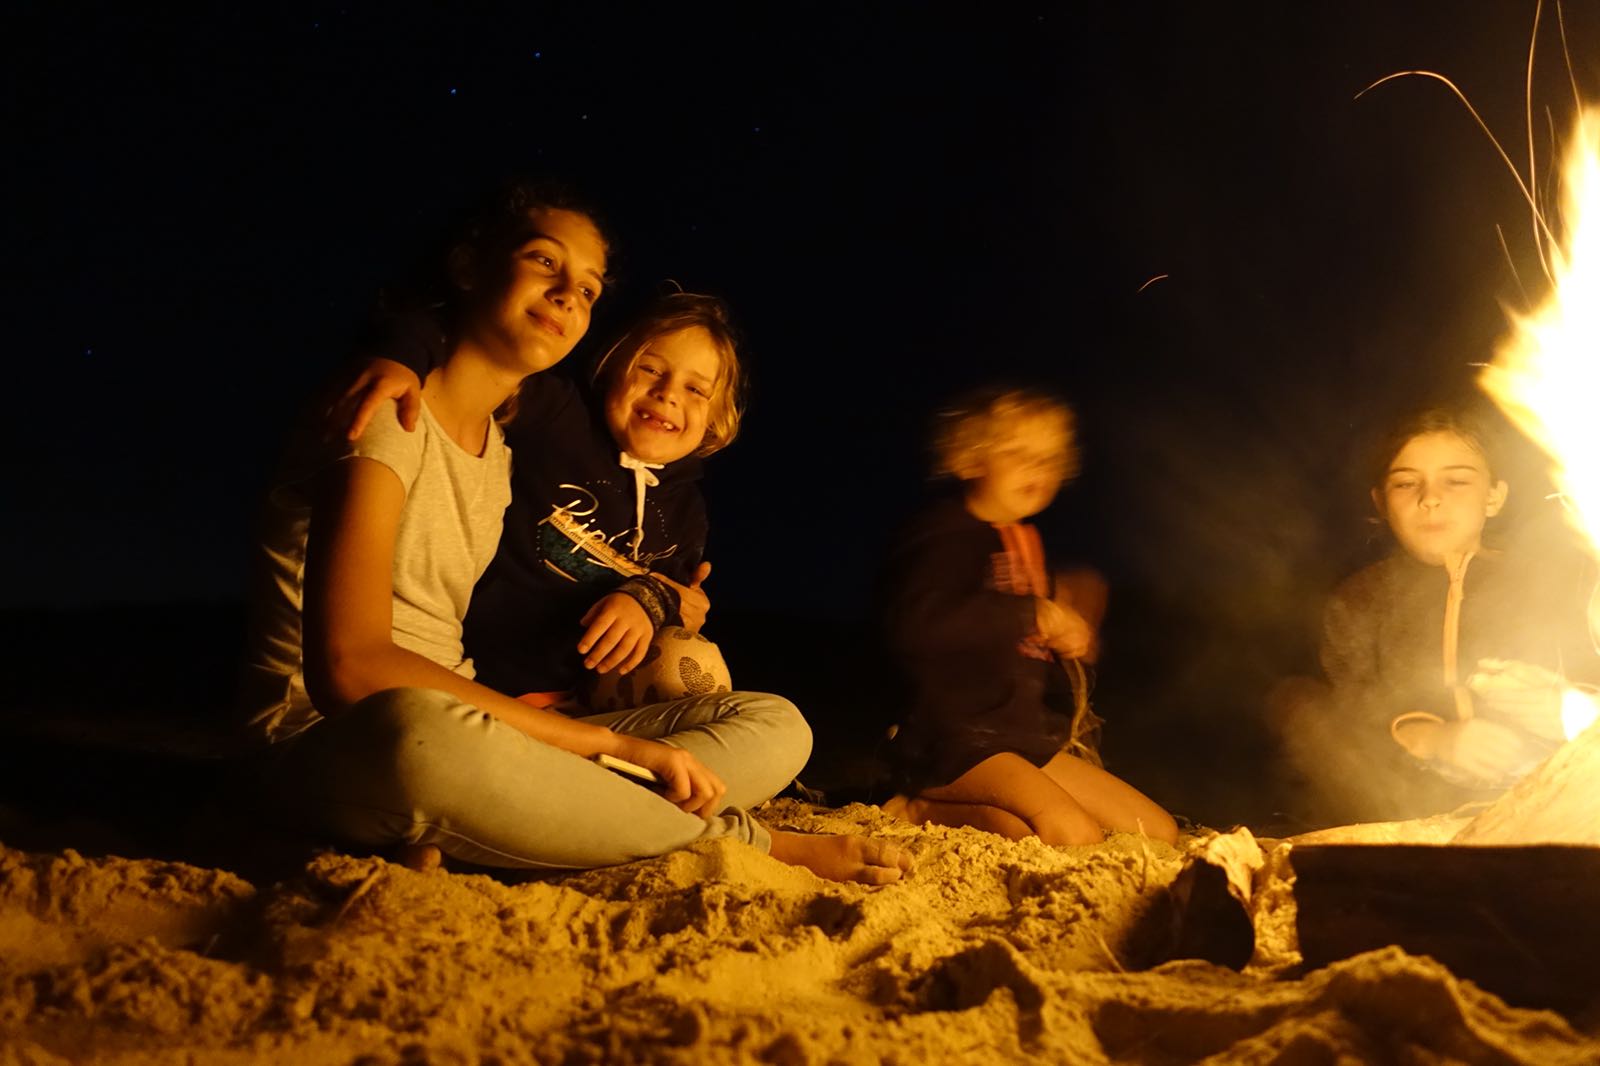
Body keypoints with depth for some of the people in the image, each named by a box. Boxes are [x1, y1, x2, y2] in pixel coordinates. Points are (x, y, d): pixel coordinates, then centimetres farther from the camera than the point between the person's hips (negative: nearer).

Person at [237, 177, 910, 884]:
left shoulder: (505, 447, 14)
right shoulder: (389, 412, -11)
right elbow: (350, 666, -25)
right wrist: (610, 741, -26)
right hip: (331, 746, -7)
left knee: (774, 727, -5)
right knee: (423, 728, -45)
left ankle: (459, 840, -27)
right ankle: (754, 845, -22)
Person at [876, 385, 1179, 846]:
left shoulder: (1027, 542, 16)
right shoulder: (943, 533, -11)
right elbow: (914, 626, -31)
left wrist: (1069, 638, 8)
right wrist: (1030, 614, -23)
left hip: (1025, 738, 9)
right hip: (953, 739, -9)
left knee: (1159, 832, 6)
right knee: (1074, 838, -28)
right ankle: (924, 811, -10)